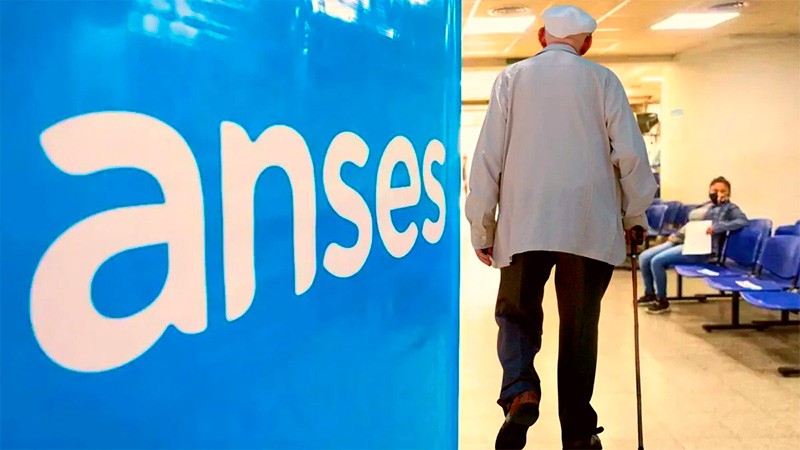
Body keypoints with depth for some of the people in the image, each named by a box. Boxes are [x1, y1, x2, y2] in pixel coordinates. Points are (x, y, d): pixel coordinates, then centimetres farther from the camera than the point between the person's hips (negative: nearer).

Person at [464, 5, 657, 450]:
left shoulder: (512, 78, 9)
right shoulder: (602, 79, 9)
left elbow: (487, 156, 3)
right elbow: (631, 153, 3)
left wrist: (481, 227, 8)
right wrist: (635, 214, 16)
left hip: (524, 222, 0)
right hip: (590, 224, 1)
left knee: (516, 313, 14)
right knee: (580, 327, 10)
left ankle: (520, 393, -11)